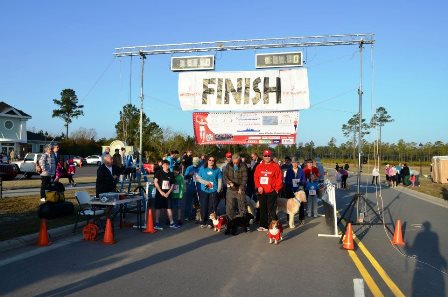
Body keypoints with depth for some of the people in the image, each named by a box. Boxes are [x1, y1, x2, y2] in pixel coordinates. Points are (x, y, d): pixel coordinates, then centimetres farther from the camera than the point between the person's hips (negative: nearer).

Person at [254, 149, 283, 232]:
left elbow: (279, 179, -4)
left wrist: (276, 189, -8)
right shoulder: (259, 166, 8)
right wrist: (258, 186, -5)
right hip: (261, 192, 4)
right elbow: (256, 177, 7)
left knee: (271, 209, -4)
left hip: (272, 192, -4)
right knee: (262, 209, 11)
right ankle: (263, 225, 19)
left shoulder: (276, 166, -2)